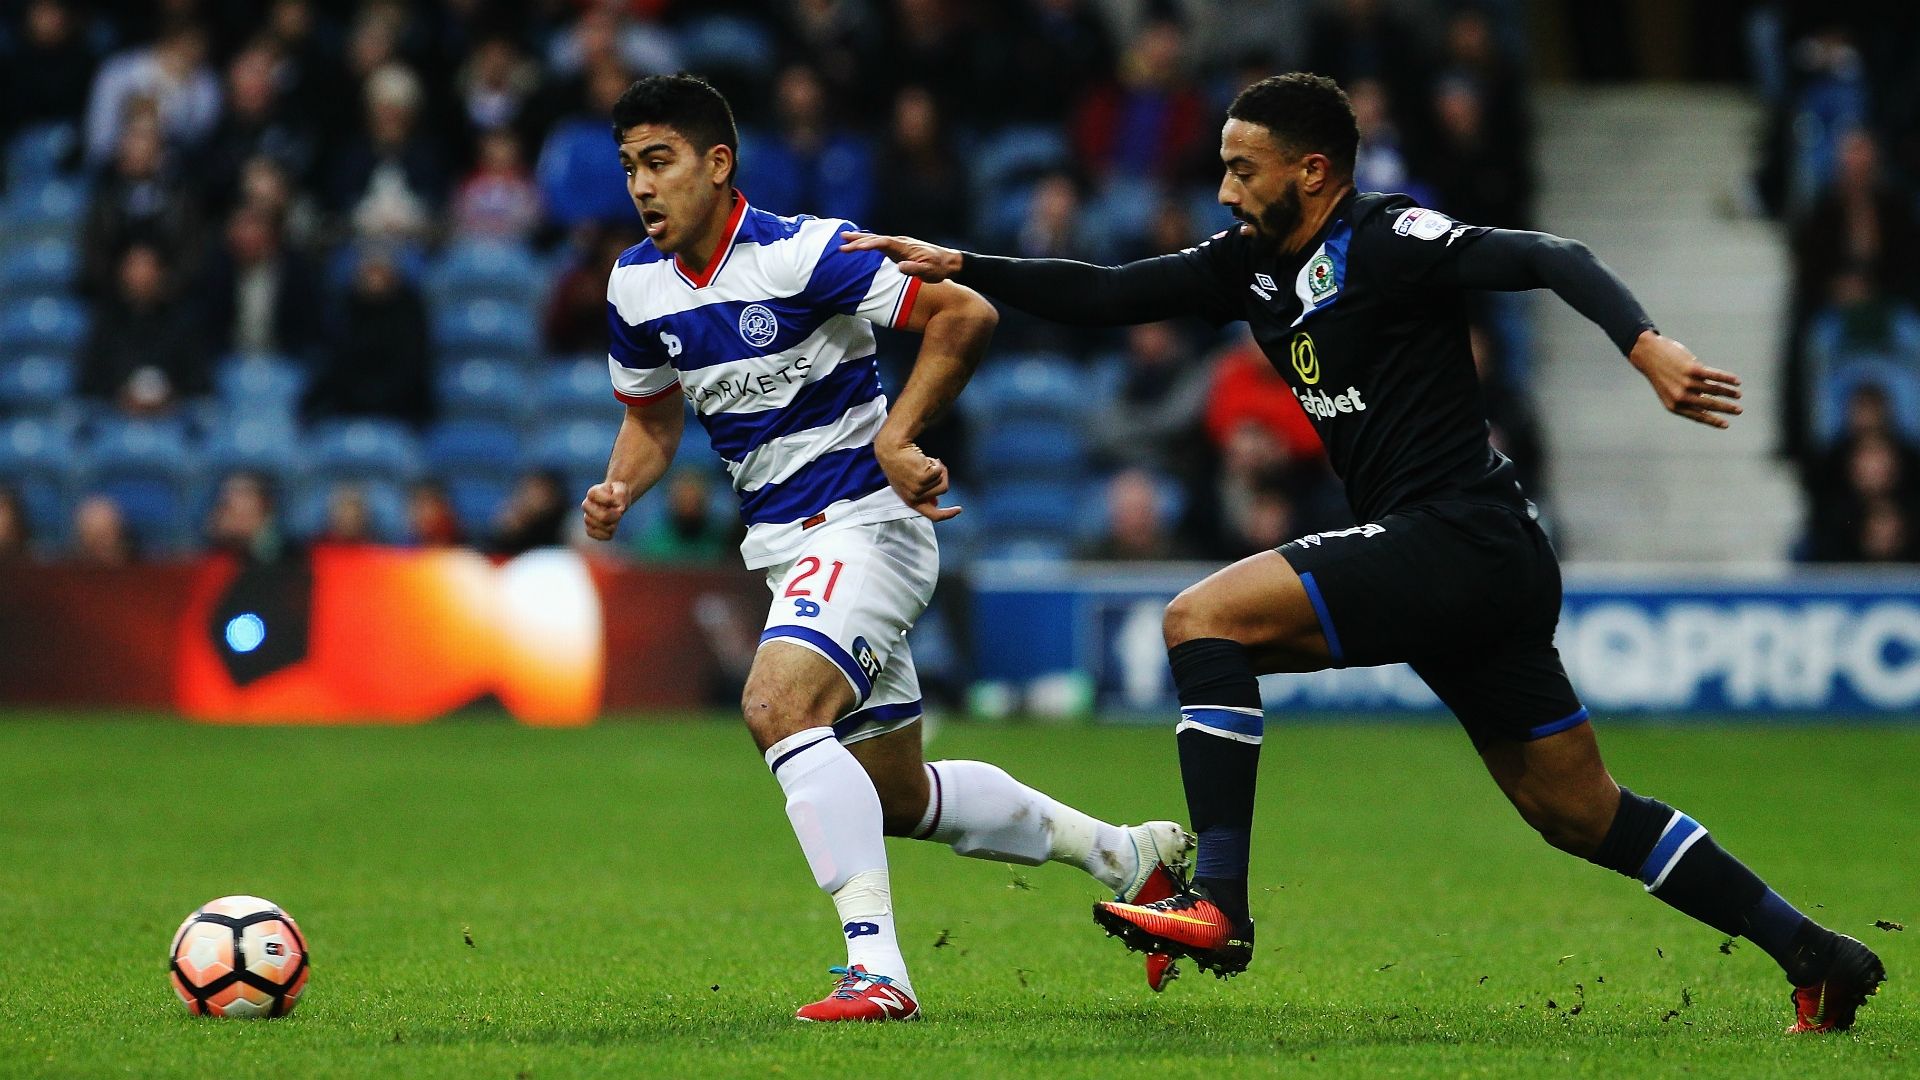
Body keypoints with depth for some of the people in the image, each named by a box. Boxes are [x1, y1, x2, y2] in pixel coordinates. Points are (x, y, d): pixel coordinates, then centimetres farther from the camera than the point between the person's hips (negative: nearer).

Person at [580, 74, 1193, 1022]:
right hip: (784, 544, 9)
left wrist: (896, 438, -23)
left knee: (778, 705, -32)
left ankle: (876, 967, -34)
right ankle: (1124, 853, 34)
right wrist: (619, 491, -1)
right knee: (897, 797, 15)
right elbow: (653, 416, 19)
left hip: (864, 521, -9)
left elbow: (966, 314, -18)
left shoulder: (802, 252, -18)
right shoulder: (637, 285, 4)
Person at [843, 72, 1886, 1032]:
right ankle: (1816, 957, 16)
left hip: (1457, 540, -10)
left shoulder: (1388, 240, -9)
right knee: (1580, 813, 12)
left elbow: (1552, 261, -19)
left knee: (1204, 617, -15)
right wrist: (956, 267, 8)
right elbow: (1106, 295, 16)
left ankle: (1217, 906, -21)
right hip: (1483, 571, 10)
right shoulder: (1256, 263, 14)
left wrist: (1645, 344, -35)